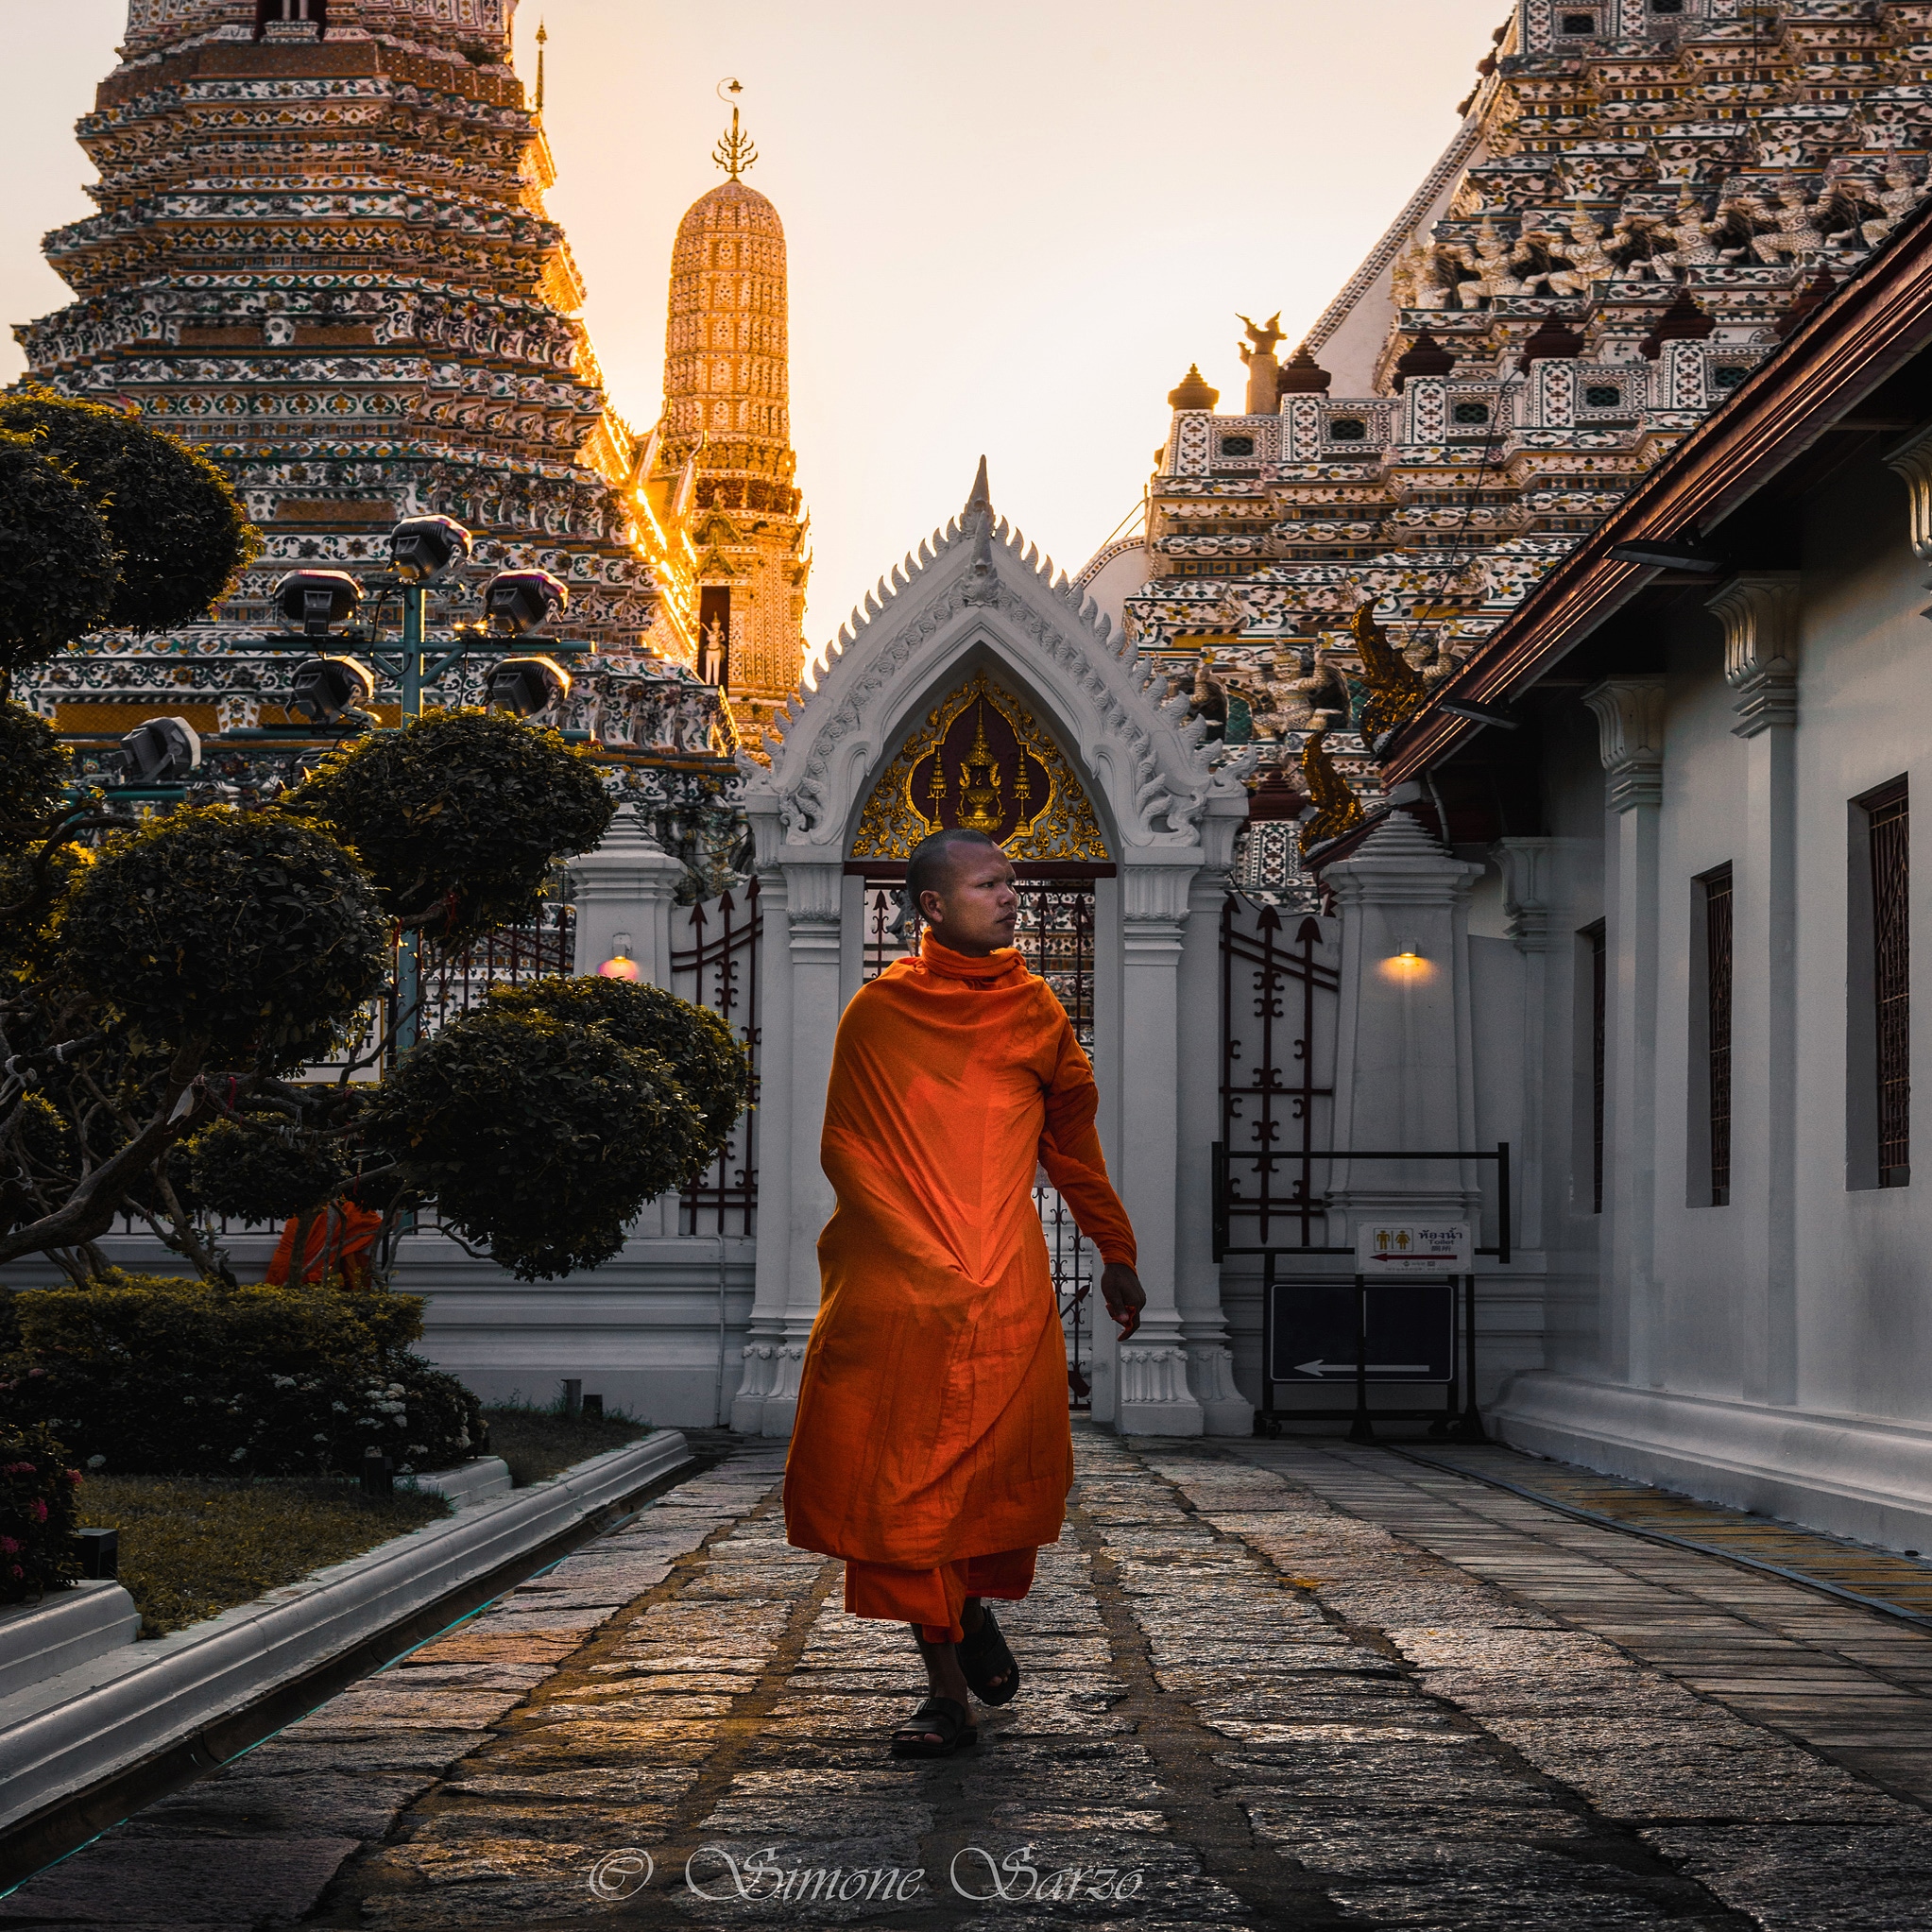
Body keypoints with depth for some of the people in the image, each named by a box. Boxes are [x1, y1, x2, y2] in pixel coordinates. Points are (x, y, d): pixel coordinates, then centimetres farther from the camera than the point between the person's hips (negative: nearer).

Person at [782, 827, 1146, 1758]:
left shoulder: (1034, 1007, 11)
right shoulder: (878, 1011, 4)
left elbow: (1072, 1138, 22)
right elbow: (845, 1147, 3)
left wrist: (1115, 1254, 25)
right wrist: (924, 1255, -7)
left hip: (1007, 1291, 2)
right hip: (891, 1288, -2)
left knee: (1007, 1472, 3)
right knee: (902, 1480, -4)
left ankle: (973, 1605, 34)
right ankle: (946, 1690, 4)